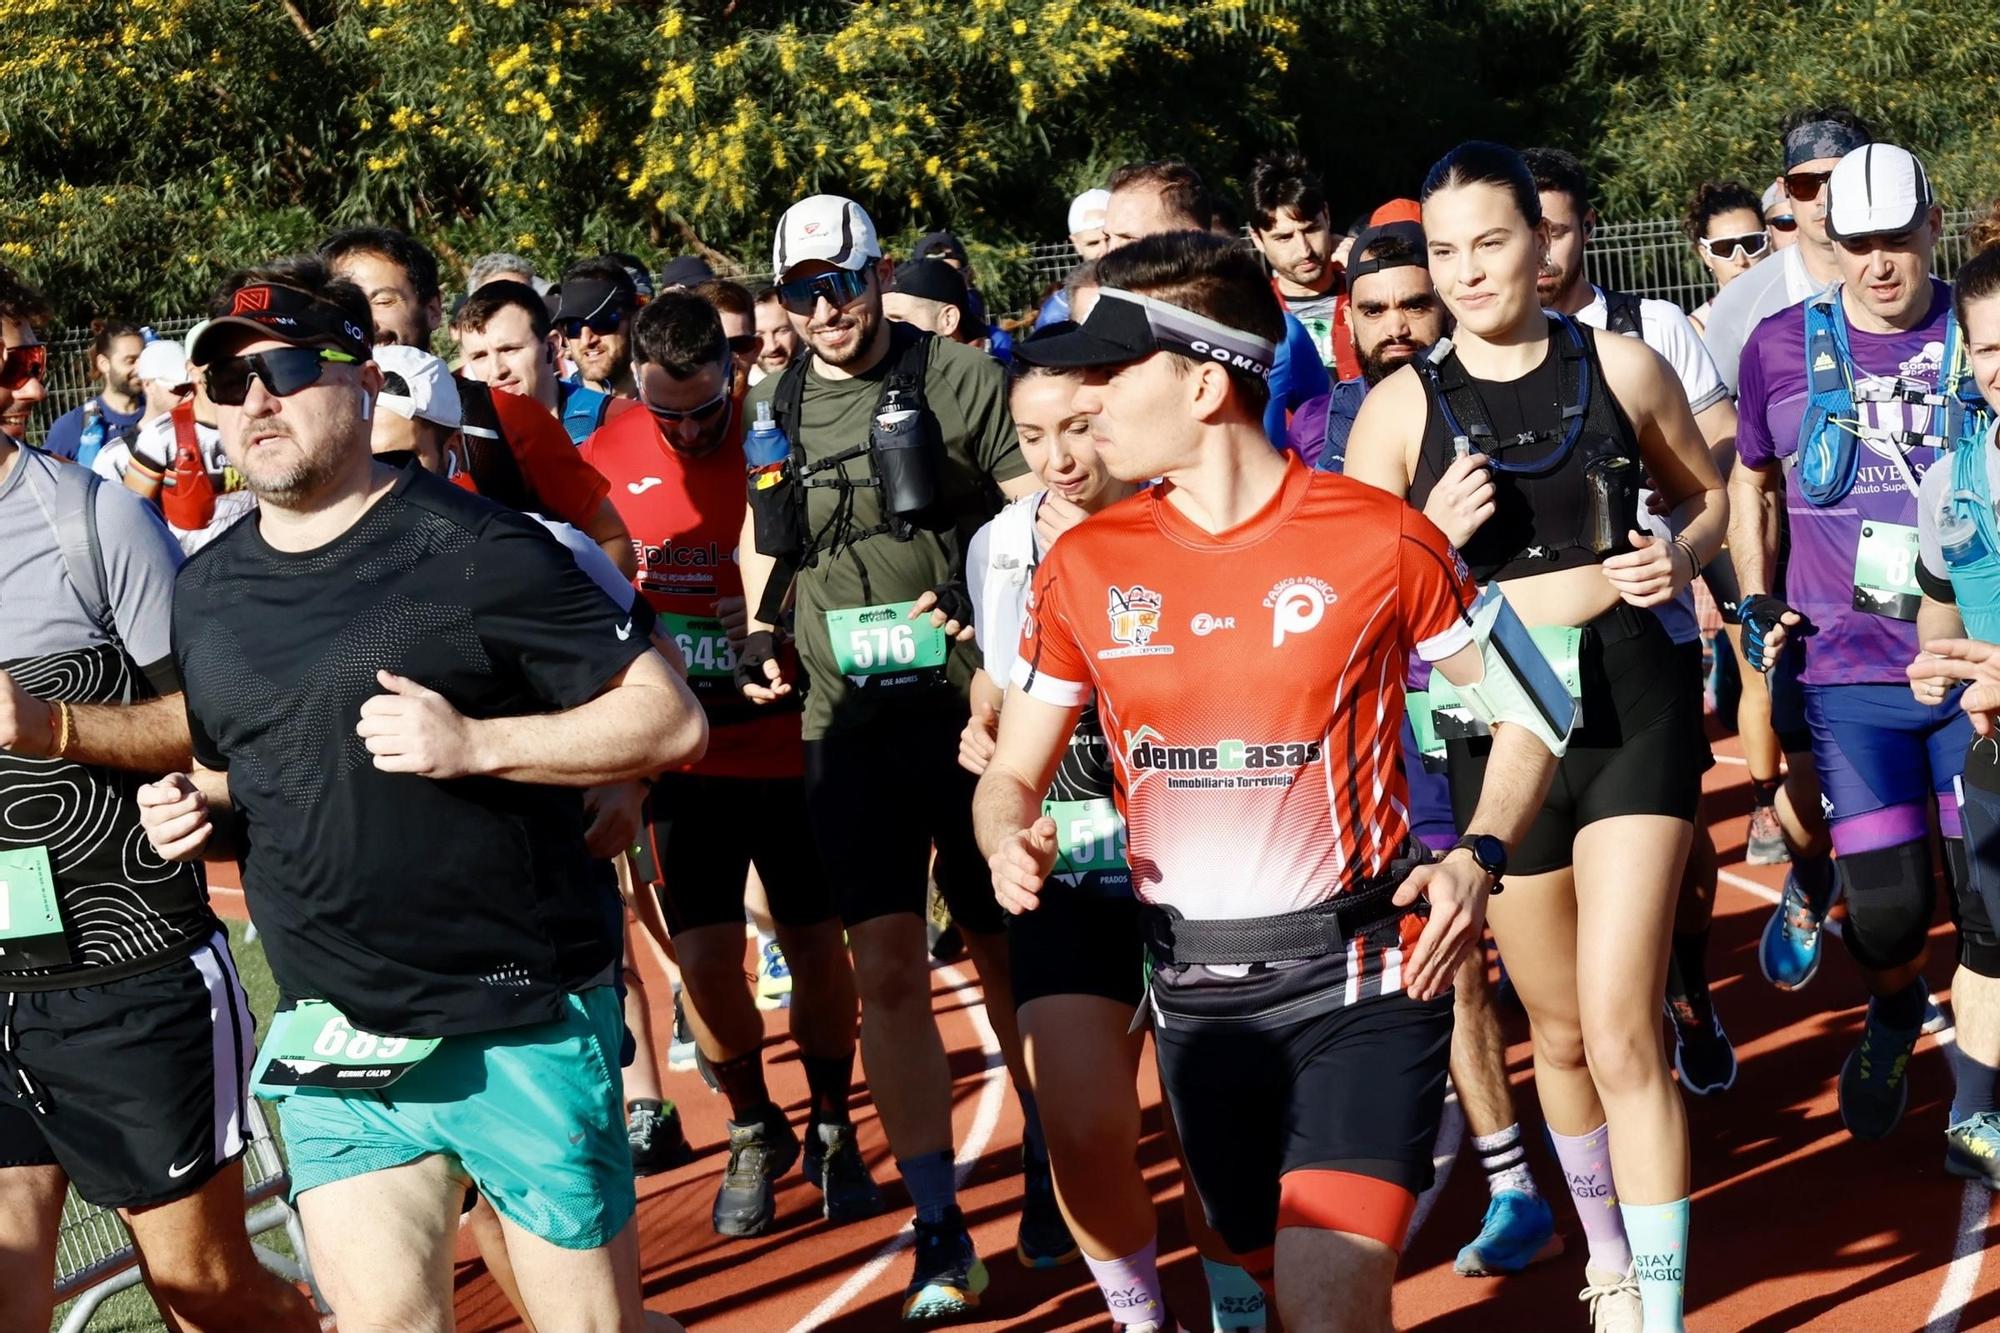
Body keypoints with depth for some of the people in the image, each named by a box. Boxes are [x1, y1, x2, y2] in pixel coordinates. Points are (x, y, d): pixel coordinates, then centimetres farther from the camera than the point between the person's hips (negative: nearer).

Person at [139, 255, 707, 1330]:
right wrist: (196, 820, 1)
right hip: (333, 1042, 5)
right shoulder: (205, 593, 9)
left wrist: (476, 743, -23)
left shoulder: (476, 551, -10)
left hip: (525, 1030, -5)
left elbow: (670, 717, -11)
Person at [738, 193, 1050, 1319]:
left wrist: (993, 620, -19)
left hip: (971, 711, -3)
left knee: (1009, 958, 8)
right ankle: (943, 1234, 5)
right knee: (888, 973, -3)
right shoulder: (776, 410, 9)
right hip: (848, 723, 3)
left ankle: (1050, 1174, 29)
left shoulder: (959, 379, -3)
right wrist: (763, 638, 5)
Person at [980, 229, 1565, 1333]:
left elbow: (1524, 700, 4)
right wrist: (1011, 842, -13)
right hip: (1196, 1001, 4)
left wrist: (1480, 856, -11)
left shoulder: (1378, 539, -8)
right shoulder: (1083, 568, 1)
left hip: (1360, 980, -4)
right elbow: (1012, 774, 9)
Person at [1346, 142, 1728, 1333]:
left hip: (1631, 700, -1)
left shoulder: (1623, 367, 0)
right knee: (1560, 1028, 16)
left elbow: (1707, 492, 16)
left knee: (1621, 1030, -12)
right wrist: (1437, 535, -17)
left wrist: (1684, 556, -5)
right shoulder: (1404, 406, -1)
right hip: (1494, 723, 2)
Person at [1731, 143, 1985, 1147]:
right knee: (1888, 905, -3)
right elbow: (1749, 480, 17)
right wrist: (1758, 602, 7)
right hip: (1846, 668, 0)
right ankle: (1893, 1013, 31)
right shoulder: (1781, 347, 1)